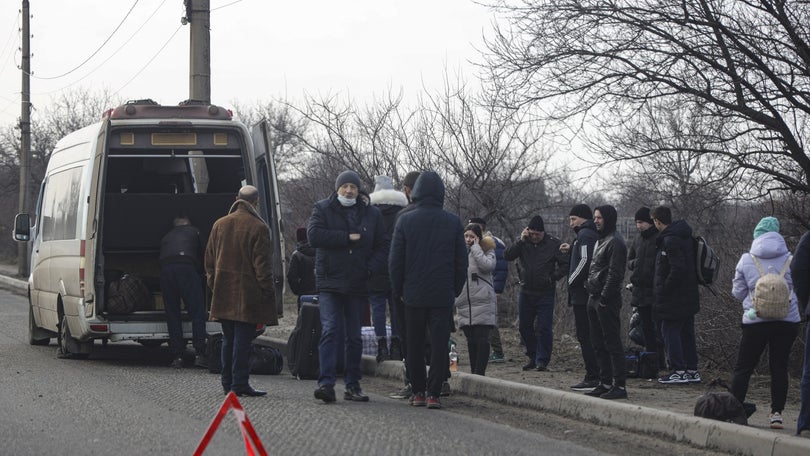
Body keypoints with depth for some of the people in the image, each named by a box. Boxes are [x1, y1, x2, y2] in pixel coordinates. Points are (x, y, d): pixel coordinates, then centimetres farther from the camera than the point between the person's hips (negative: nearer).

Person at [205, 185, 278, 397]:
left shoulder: (219, 225, 10)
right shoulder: (258, 228, -9)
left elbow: (209, 260, 14)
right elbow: (262, 265, -11)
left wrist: (214, 287, 21)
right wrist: (267, 293, -5)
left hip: (223, 293, 6)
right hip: (247, 293, -6)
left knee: (228, 339, 13)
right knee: (243, 338, -4)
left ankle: (227, 382, 17)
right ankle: (239, 383, -5)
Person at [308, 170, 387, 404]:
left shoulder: (371, 214, 10)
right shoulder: (323, 209, 3)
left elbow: (382, 245, 12)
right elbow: (314, 235, -13)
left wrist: (371, 268, -6)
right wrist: (348, 237, -14)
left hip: (358, 285, 3)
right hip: (329, 282, -3)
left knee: (354, 337, 8)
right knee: (330, 331, -14)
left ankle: (352, 385, 15)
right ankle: (326, 383, -19)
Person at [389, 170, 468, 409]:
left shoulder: (405, 220, -3)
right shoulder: (453, 222, 0)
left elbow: (395, 260, -1)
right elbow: (461, 261, 4)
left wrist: (399, 289, 10)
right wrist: (455, 290, 14)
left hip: (414, 294, 0)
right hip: (443, 295, 0)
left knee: (414, 344, 10)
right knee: (439, 343, 1)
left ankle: (418, 392, 12)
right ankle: (433, 394, -4)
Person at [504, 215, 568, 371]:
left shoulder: (554, 244, -4)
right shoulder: (524, 242, 3)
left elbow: (565, 264, -1)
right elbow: (507, 256, -8)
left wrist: (553, 278, -12)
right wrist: (521, 241, -16)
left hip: (545, 293, -4)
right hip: (526, 292, 4)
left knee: (544, 328, -6)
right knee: (524, 327, 10)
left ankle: (542, 360, 2)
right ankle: (533, 357, 23)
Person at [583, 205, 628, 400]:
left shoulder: (615, 243, -12)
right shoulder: (600, 241, 19)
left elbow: (614, 274, -18)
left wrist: (604, 299, -20)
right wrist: (590, 289, 14)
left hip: (607, 301, -10)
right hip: (594, 299, 10)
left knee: (612, 343, -9)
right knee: (598, 343, 13)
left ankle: (620, 386, -8)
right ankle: (605, 383, 19)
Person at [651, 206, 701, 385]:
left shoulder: (670, 240, -18)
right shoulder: (684, 236, 12)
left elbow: (677, 269, -25)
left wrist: (664, 289, -17)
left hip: (674, 297, -10)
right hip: (689, 297, 10)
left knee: (670, 330, -3)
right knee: (686, 331, 14)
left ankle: (679, 371, -4)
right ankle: (692, 370, 18)